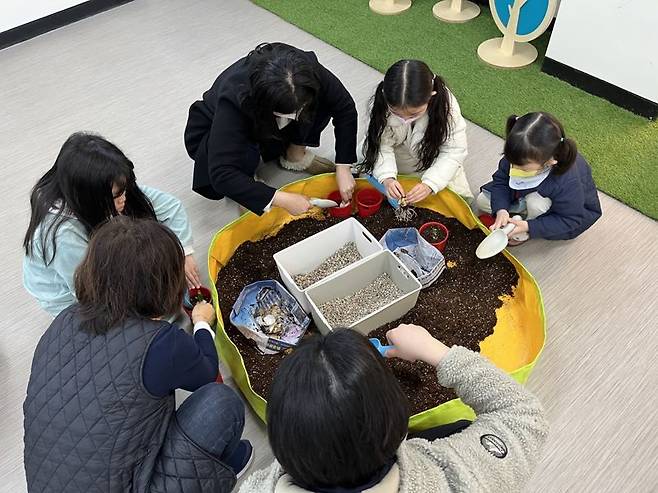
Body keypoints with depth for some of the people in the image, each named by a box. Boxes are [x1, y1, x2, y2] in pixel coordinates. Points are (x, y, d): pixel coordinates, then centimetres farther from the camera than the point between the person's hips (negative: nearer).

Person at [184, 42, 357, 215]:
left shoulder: (307, 70, -32)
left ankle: (295, 154, 1)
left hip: (272, 131, 4)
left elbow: (346, 108, -17)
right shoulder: (234, 97, -41)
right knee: (245, 155, -39)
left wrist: (343, 168, -23)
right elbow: (221, 174, -43)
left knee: (323, 101, -21)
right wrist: (283, 199, -45)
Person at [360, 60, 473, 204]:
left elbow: (454, 152, -25)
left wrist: (429, 184, -37)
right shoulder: (383, 105, -31)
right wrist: (387, 177, -41)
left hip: (432, 164, -1)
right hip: (394, 162, 1)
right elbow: (382, 145, -23)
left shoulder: (446, 105, -32)